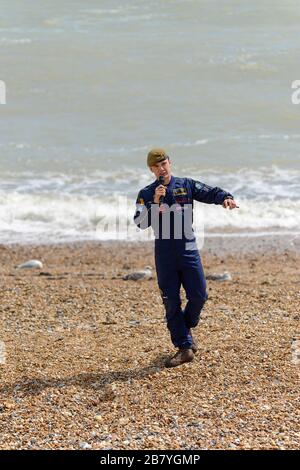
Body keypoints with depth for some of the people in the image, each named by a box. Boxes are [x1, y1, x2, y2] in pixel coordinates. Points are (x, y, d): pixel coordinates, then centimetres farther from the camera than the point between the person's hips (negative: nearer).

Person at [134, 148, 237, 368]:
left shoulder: (187, 185, 6)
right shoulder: (146, 194, 4)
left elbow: (211, 193, -5)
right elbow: (141, 223, -7)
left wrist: (226, 197, -25)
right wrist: (155, 202, -19)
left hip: (188, 250, 0)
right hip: (164, 253, 0)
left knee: (199, 295, -3)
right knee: (171, 302, 0)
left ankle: (186, 327, 26)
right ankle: (185, 346, 7)